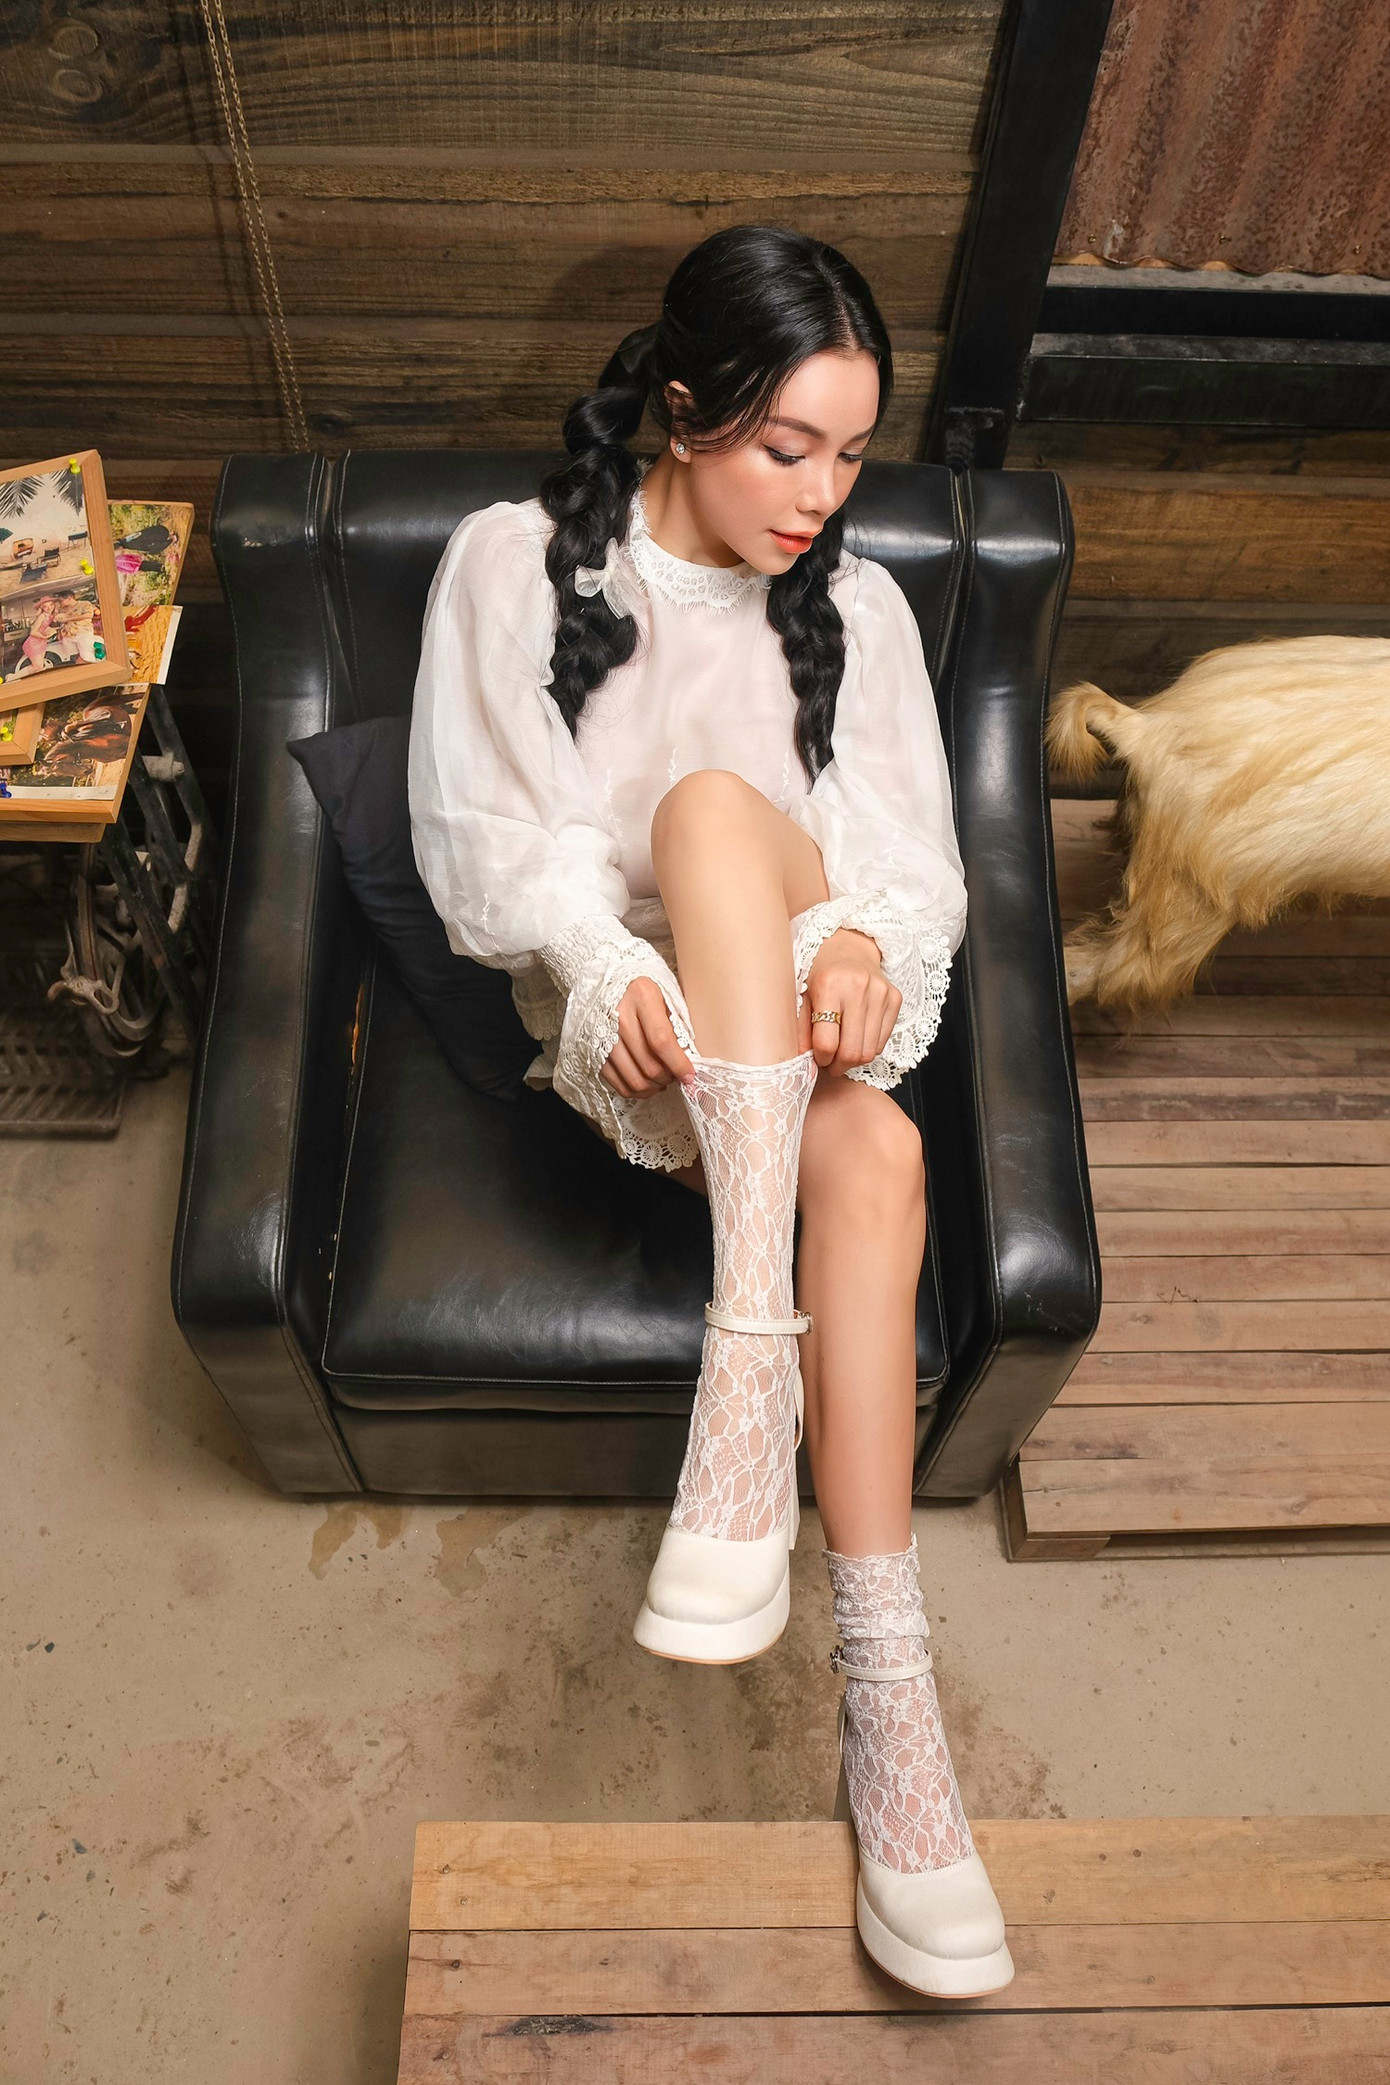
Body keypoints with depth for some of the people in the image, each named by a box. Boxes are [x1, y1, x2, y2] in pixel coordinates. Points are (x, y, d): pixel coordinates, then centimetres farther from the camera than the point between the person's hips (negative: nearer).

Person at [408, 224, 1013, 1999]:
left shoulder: (854, 606, 9)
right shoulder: (517, 562, 1)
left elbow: (913, 855, 3)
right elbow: (486, 837, -3)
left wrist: (866, 938, -21)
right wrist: (604, 959, -22)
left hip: (801, 1027, 2)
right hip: (624, 1028, -2)